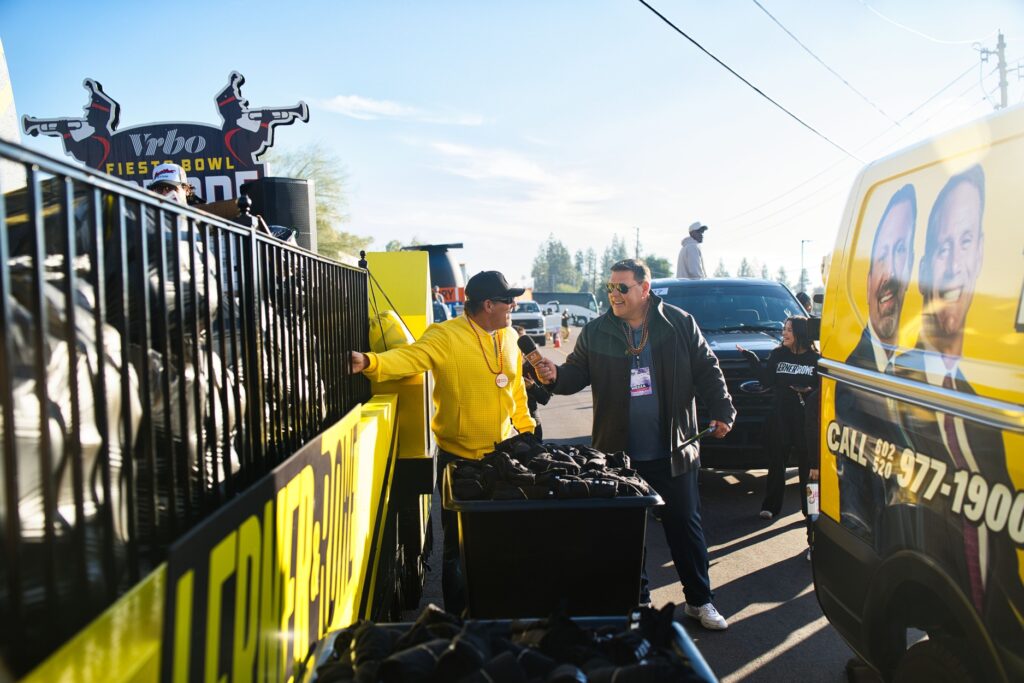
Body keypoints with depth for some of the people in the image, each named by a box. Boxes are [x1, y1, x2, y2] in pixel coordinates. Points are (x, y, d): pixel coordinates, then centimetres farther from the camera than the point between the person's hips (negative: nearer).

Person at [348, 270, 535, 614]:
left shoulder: (509, 336, 5)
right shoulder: (447, 336, -16)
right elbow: (410, 357, -32)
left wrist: (527, 430, 15)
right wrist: (370, 362, -50)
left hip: (501, 454, 6)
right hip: (459, 457, -6)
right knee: (457, 541, 8)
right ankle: (457, 615, 26)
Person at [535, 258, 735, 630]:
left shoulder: (680, 324, -2)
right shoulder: (595, 332, 1)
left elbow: (706, 370, 2)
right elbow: (577, 373, 2)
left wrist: (722, 411, -6)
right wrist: (554, 376, -19)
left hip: (673, 453, -1)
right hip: (619, 455, 1)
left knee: (685, 526, 10)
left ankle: (699, 601, 25)